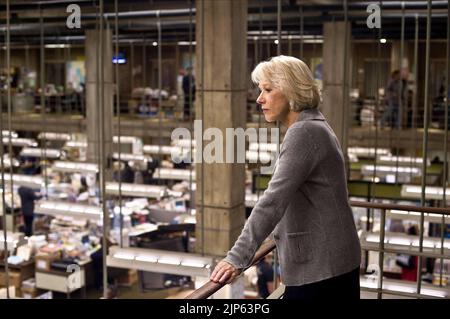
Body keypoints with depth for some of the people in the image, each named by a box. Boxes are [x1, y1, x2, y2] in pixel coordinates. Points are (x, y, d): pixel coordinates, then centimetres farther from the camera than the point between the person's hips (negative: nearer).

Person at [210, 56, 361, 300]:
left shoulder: (303, 133, -18)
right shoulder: (314, 127, 14)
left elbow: (274, 200, -27)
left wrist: (237, 258, -30)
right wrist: (280, 231, 39)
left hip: (319, 267, -10)